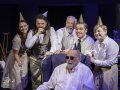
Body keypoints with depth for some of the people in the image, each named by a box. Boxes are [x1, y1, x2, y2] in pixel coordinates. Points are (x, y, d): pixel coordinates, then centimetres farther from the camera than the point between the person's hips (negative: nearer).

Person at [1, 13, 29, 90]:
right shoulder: (17, 39, -33)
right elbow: (15, 54, -22)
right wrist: (20, 65, -14)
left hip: (23, 57, 6)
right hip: (16, 59, -6)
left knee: (24, 76, 19)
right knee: (17, 77, 10)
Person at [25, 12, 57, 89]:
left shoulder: (51, 30, 0)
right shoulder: (32, 32, 4)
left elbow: (54, 41, -15)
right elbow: (28, 45, -9)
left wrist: (51, 51, -35)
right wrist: (37, 34, -13)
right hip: (35, 59, 2)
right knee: (36, 80, 2)